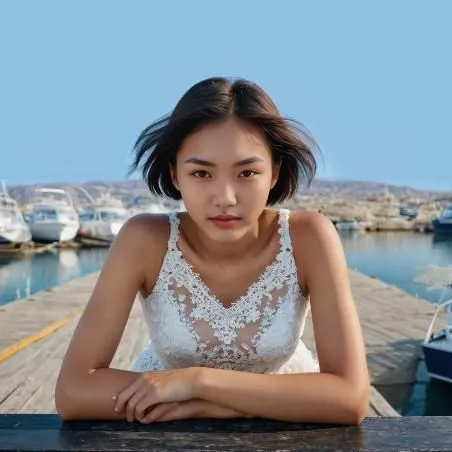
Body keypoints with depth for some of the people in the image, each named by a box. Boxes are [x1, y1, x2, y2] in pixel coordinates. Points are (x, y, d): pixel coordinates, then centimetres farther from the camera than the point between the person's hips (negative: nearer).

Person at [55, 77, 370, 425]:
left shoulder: (309, 237, -23)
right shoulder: (145, 240, -23)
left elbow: (352, 398, -26)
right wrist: (243, 401, -26)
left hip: (281, 423, 1)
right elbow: (73, 391, -24)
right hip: (165, 430, 0)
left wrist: (199, 381, -30)